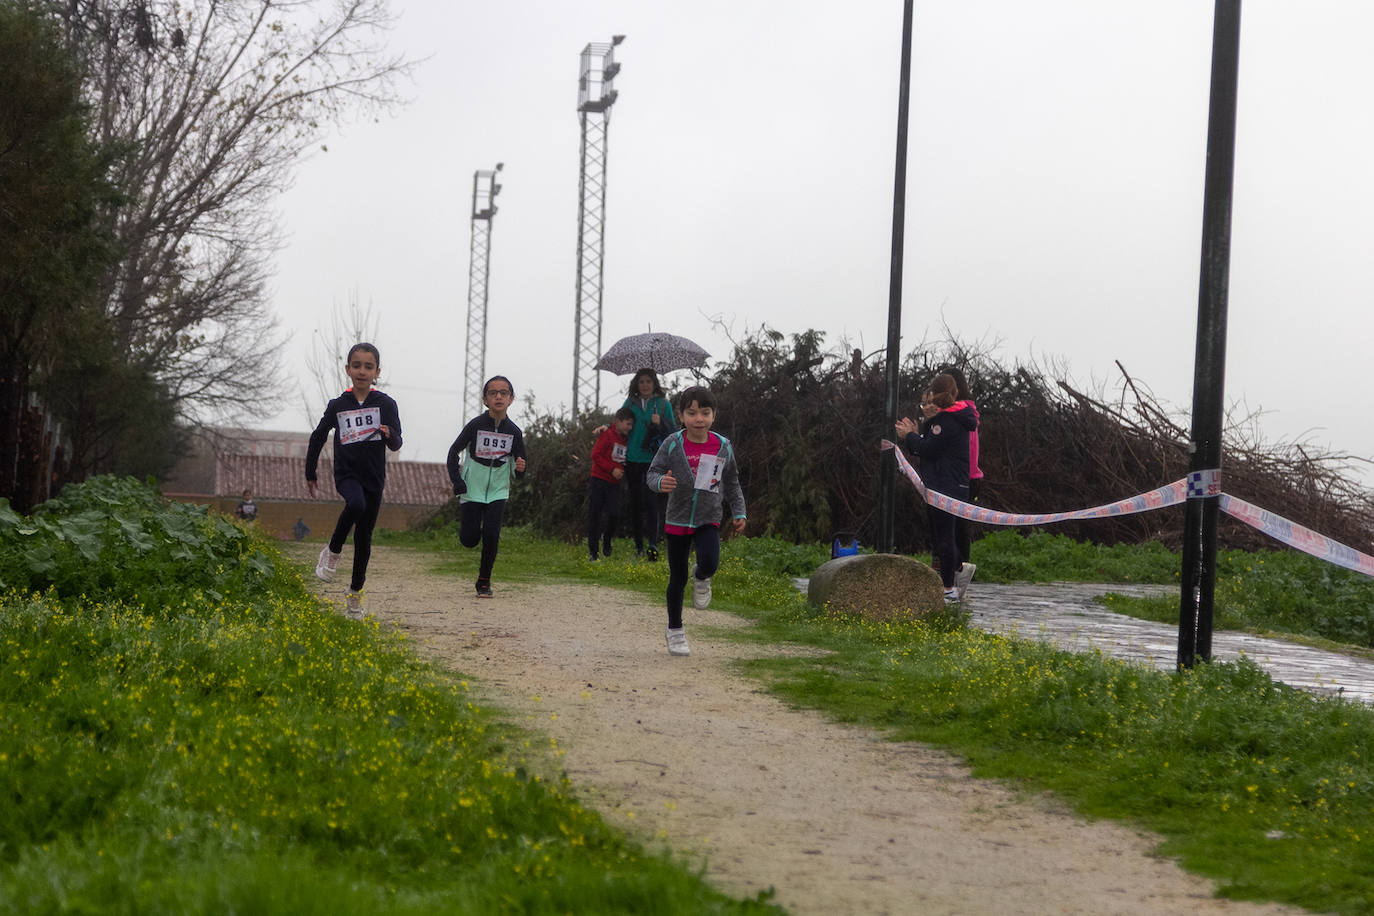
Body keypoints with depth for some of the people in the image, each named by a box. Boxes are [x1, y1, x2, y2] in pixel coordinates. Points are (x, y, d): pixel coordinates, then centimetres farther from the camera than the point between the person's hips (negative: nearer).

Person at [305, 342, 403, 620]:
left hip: (374, 477, 1)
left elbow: (396, 444, -6)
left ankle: (355, 593, 20)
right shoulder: (337, 406, 2)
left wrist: (389, 435, -30)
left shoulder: (386, 404, -1)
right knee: (356, 505, -34)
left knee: (364, 537, 5)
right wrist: (310, 474, 17)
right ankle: (332, 552, -12)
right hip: (346, 473, -1)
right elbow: (317, 438, 14)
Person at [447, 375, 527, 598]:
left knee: (491, 536, -12)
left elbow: (518, 468, 5)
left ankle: (484, 581, 5)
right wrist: (457, 481, -8)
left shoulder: (513, 432, -3)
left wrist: (520, 468, -20)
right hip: (472, 490, -1)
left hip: (498, 491, 1)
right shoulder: (476, 425, -9)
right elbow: (454, 451, 0)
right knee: (469, 540, -3)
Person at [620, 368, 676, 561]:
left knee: (650, 500, -15)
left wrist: (661, 422, -14)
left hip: (653, 459, -3)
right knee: (635, 501, 8)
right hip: (632, 458, 3)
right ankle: (638, 545, 16)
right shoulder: (631, 402, 9)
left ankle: (653, 545, -21)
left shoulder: (663, 403, 4)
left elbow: (673, 430, 5)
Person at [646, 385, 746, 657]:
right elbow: (653, 472, -7)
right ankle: (675, 630, 25)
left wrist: (738, 513, 8)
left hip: (708, 519, 1)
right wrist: (660, 482, -30)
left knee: (709, 563, -25)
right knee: (677, 577, 7)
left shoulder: (723, 447, -3)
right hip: (677, 520, 0)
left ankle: (702, 579, 13)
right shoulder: (673, 444, -10)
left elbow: (732, 482, 10)